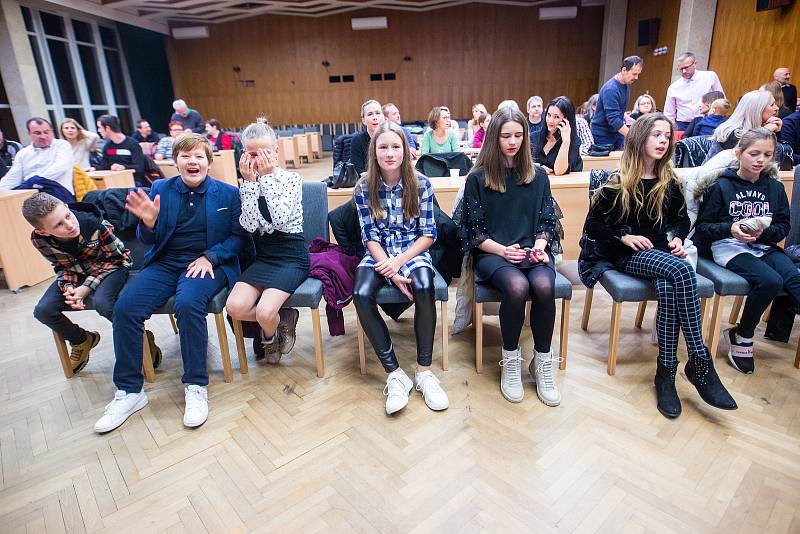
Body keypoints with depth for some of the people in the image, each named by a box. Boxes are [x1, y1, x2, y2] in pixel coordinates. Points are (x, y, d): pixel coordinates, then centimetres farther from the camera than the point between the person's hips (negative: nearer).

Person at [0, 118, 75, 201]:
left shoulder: (62, 145, 9)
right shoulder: (23, 153, 20)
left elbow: (60, 167, -9)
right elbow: (12, 178, 12)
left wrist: (31, 181, -17)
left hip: (59, 192, -3)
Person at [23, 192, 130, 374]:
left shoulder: (95, 224, -30)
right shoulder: (39, 240, -16)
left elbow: (117, 258, -17)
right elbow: (62, 267, 2)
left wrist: (88, 287, -23)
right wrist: (68, 288, -20)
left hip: (110, 268, -5)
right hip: (76, 273, 5)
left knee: (101, 302, -34)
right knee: (43, 311, -11)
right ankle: (81, 340, 19)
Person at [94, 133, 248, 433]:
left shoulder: (228, 194, 4)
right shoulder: (160, 189, 11)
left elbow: (240, 236, 1)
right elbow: (146, 240, 11)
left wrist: (210, 257, -14)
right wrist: (149, 222, -13)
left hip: (207, 264, -3)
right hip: (165, 263, 4)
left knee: (188, 303, -34)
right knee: (124, 307, -20)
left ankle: (196, 386, -18)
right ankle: (129, 391, -3)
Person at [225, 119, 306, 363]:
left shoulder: (291, 179, -4)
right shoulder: (247, 184, 6)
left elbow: (281, 220, -20)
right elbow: (249, 226, -10)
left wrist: (268, 176, -18)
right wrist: (250, 181, -13)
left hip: (292, 256, -4)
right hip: (262, 255, 4)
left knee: (265, 312, -23)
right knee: (235, 307, -18)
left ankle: (269, 334, 13)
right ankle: (280, 319, 9)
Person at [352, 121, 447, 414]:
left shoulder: (421, 184, -3)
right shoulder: (364, 188, -1)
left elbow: (428, 234, -3)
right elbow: (370, 237, -4)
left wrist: (398, 262, -17)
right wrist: (391, 273, -18)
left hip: (413, 251, -1)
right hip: (378, 254, 1)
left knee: (423, 287, -35)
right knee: (361, 294, -30)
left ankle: (424, 371, -21)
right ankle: (394, 374, -21)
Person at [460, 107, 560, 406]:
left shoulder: (537, 176, 12)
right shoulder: (478, 178, 3)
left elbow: (547, 221, 13)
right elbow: (473, 230, 1)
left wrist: (539, 245, -8)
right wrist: (502, 249, -14)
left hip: (532, 250, 3)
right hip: (492, 252, -2)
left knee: (543, 286, -32)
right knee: (517, 286, -35)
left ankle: (543, 360, -11)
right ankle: (510, 359, -12)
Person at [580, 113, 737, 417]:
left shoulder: (670, 182, 11)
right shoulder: (617, 182, -1)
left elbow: (682, 219, 23)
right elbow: (593, 224, -2)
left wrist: (677, 238, 1)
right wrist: (624, 237, -15)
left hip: (659, 252, 4)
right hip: (626, 255, -4)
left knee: (668, 289, -34)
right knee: (682, 270, -34)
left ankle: (666, 372, -26)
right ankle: (701, 363, -29)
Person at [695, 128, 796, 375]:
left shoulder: (775, 188, 11)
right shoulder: (721, 185, -1)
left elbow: (783, 226, 13)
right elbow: (703, 226, -1)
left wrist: (763, 231, -8)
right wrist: (730, 229, -18)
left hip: (764, 247, 5)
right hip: (729, 247, -5)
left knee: (794, 278, -25)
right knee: (770, 281, -28)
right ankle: (741, 337, -7)